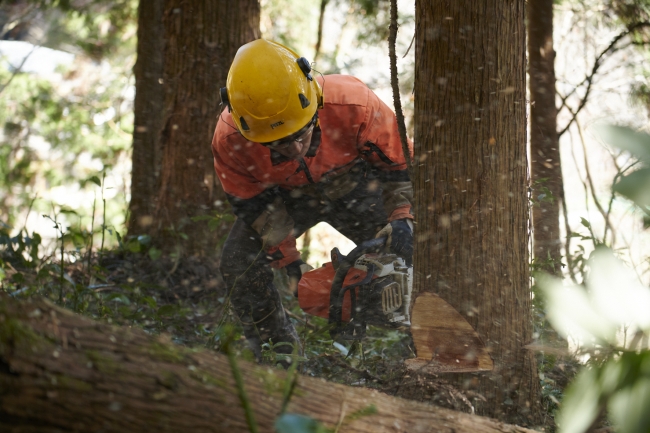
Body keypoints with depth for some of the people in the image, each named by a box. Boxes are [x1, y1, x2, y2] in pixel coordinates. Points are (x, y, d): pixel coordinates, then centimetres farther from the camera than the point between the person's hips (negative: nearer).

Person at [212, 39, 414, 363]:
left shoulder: (353, 105, -40)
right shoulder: (229, 140, -35)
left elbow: (400, 165, -23)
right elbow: (254, 206, -17)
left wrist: (402, 217, -35)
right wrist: (289, 261, -19)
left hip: (354, 188, 0)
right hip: (283, 196, 1)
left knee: (411, 254, -11)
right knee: (238, 260, -16)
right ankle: (280, 348, 4)